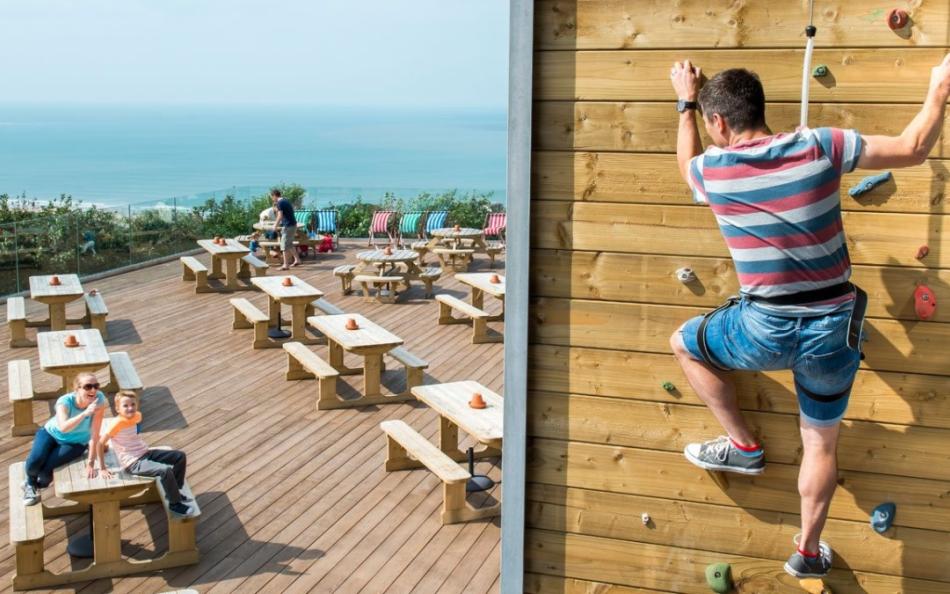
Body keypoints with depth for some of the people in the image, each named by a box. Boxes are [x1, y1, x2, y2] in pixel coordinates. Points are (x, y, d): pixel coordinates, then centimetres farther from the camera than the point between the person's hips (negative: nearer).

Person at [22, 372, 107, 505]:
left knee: (47, 467, -21)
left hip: (76, 442, 0)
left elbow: (94, 434, -26)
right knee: (35, 461, -25)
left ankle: (39, 485, 17)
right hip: (51, 433, 0)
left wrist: (90, 462, -26)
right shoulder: (65, 401, -30)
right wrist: (86, 413, -57)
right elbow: (63, 427, -48)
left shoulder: (99, 399, -29)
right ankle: (30, 483, 13)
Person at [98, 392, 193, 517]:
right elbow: (101, 443, -17)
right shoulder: (117, 423, -19)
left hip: (146, 454, 8)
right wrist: (102, 468, -14)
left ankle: (174, 491, 19)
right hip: (133, 463, -8)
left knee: (180, 456, 5)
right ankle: (175, 504, -9)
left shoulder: (136, 416, 2)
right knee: (165, 470, -28)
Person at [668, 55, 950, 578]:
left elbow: (686, 163, 21)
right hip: (832, 329, 2)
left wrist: (686, 103, 33)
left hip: (764, 330, -2)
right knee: (821, 443, 22)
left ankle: (742, 446, 29)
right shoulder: (818, 146, -6)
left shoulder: (711, 169, -6)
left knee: (684, 343, 28)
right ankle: (808, 550, 35)